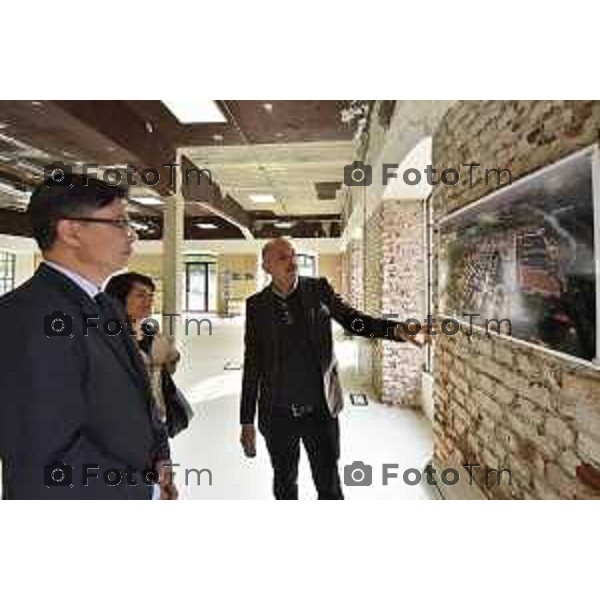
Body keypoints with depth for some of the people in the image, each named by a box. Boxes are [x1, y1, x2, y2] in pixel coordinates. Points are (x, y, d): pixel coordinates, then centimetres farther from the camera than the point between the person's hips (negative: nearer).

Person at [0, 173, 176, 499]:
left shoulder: (103, 305, 3)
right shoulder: (29, 317, -24)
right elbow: (48, 460, -27)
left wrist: (158, 456, -3)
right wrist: (146, 490, -16)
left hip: (138, 480, 8)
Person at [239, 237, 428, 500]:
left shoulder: (318, 288, -3)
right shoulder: (256, 305, -2)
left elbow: (353, 319, -1)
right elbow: (252, 365, 0)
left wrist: (396, 329, -21)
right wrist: (247, 421, 2)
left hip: (320, 409, -1)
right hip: (278, 413, 1)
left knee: (329, 485, 9)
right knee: (284, 484, 20)